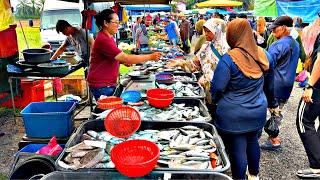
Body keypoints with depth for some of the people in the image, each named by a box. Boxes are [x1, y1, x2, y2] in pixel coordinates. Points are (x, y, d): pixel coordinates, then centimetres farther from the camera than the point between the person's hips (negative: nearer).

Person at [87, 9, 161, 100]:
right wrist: (150, 57, -23)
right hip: (101, 86, -9)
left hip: (109, 84, 9)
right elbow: (126, 58, -26)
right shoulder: (103, 40, -22)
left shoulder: (108, 37, 10)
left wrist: (123, 61, 3)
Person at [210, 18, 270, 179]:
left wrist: (214, 100, 2)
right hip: (258, 111, 7)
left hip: (234, 115, -6)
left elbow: (216, 88, -17)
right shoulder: (260, 54, -2)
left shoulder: (229, 59, -22)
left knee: (237, 150, 8)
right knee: (253, 142, 24)